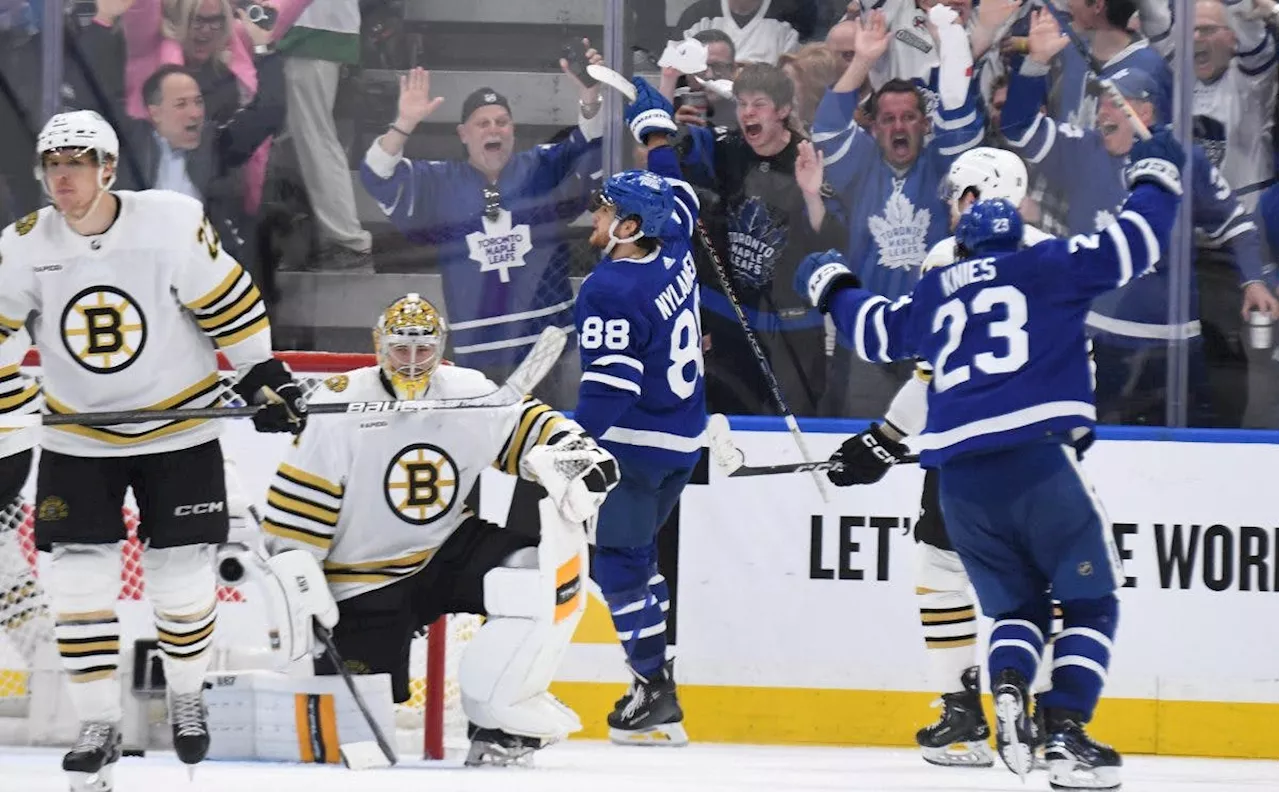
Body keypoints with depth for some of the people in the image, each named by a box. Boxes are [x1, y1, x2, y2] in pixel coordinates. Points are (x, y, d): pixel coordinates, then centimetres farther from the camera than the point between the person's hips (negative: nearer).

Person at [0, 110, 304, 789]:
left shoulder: (173, 223, -17)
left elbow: (229, 302, -8)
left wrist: (263, 375, -6)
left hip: (178, 427, -2)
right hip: (77, 439, 2)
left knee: (182, 575, 3)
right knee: (77, 579, -4)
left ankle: (186, 697, 29)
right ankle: (99, 726, 8)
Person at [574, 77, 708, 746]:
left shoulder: (611, 291, -20)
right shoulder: (673, 252, 3)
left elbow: (610, 388, -23)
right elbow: (675, 196, 24)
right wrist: (656, 127, 35)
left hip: (637, 443, -9)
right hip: (684, 439, 9)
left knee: (620, 558, -3)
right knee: (636, 552, 16)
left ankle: (656, 695, -7)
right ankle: (653, 685, 15)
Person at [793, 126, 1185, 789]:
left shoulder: (934, 292, 21)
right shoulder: (1046, 265, 9)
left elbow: (875, 331, 37)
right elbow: (1133, 246, 4)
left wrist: (832, 288, 57)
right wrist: (1154, 181, 21)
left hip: (957, 473, 4)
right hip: (1035, 456, -4)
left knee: (1016, 605, 18)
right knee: (1090, 604, 6)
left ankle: (1007, 689, -12)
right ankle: (1066, 733, -11)